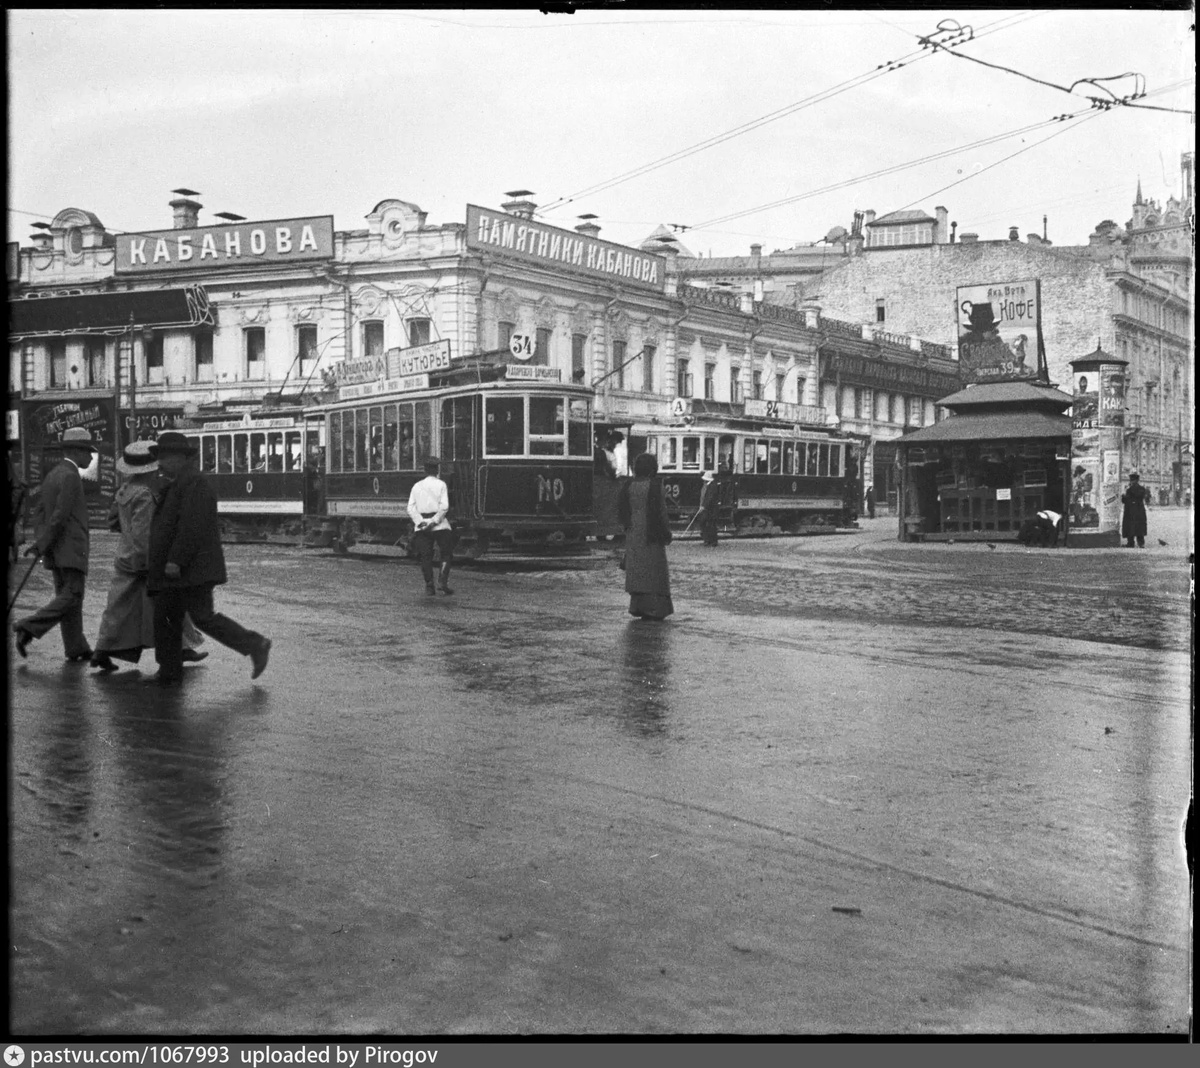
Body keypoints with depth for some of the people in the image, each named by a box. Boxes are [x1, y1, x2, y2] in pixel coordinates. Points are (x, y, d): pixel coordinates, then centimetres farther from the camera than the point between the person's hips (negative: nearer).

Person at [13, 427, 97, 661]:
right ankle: (28, 627, -18)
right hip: (71, 548, -10)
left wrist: (40, 545, 11)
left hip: (56, 552, 10)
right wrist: (41, 546, -14)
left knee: (66, 596, 8)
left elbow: (44, 514, 16)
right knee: (72, 596, -10)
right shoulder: (70, 477, -13)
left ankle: (76, 650, 10)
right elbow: (59, 516, -18)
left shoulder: (52, 475, 17)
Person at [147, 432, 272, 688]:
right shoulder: (177, 485, 20)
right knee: (164, 619, 7)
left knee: (203, 618, -12)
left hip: (192, 569, -10)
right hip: (172, 571, 10)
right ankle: (169, 674, 11)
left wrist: (176, 561, -25)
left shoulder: (195, 483, -13)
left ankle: (255, 645, -4)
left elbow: (192, 525, -23)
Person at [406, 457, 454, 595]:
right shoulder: (441, 485, -1)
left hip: (421, 525, 3)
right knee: (446, 554, 7)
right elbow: (444, 507, -13)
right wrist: (434, 521, -11)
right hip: (440, 525, -3)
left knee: (425, 556, 6)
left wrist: (420, 522, -6)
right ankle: (442, 581, -7)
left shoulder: (417, 486, 10)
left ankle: (429, 585, 2)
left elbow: (411, 509, 1)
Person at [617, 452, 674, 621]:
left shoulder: (628, 486, 2)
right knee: (654, 569, 2)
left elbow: (621, 509, 4)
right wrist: (666, 532, -3)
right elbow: (660, 511, -12)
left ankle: (637, 606, 11)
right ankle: (655, 608, 0)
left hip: (633, 533, 5)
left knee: (636, 569, 11)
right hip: (651, 534, -4)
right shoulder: (654, 486, -12)